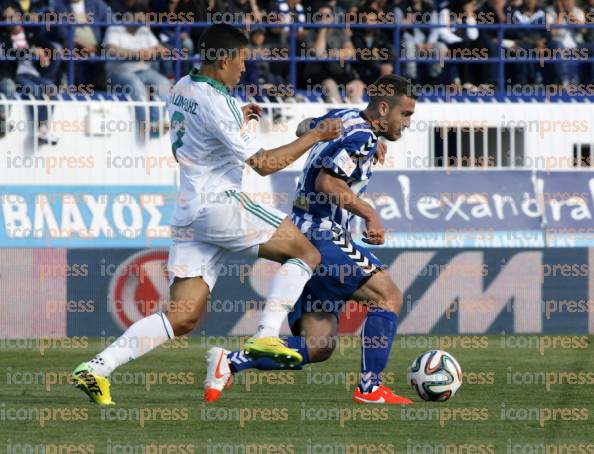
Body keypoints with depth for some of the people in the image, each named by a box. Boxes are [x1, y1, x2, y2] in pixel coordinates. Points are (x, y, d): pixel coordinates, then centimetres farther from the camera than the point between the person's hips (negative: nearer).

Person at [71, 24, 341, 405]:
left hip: (188, 213, 8)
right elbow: (263, 163, -10)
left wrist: (237, 118, 25)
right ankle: (267, 336, -13)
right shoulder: (217, 105, -14)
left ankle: (97, 368, -6)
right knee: (306, 253, 1)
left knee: (183, 317, 4)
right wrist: (315, 137, -4)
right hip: (220, 205, -8)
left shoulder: (182, 88, 13)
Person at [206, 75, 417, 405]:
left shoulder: (343, 118, 15)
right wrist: (370, 214, -22)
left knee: (317, 347, 4)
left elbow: (304, 128, 37)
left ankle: (229, 362, -4)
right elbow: (326, 182, -25)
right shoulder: (362, 138, -12)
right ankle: (370, 387, -8)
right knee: (388, 296, -7)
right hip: (323, 238, -9)